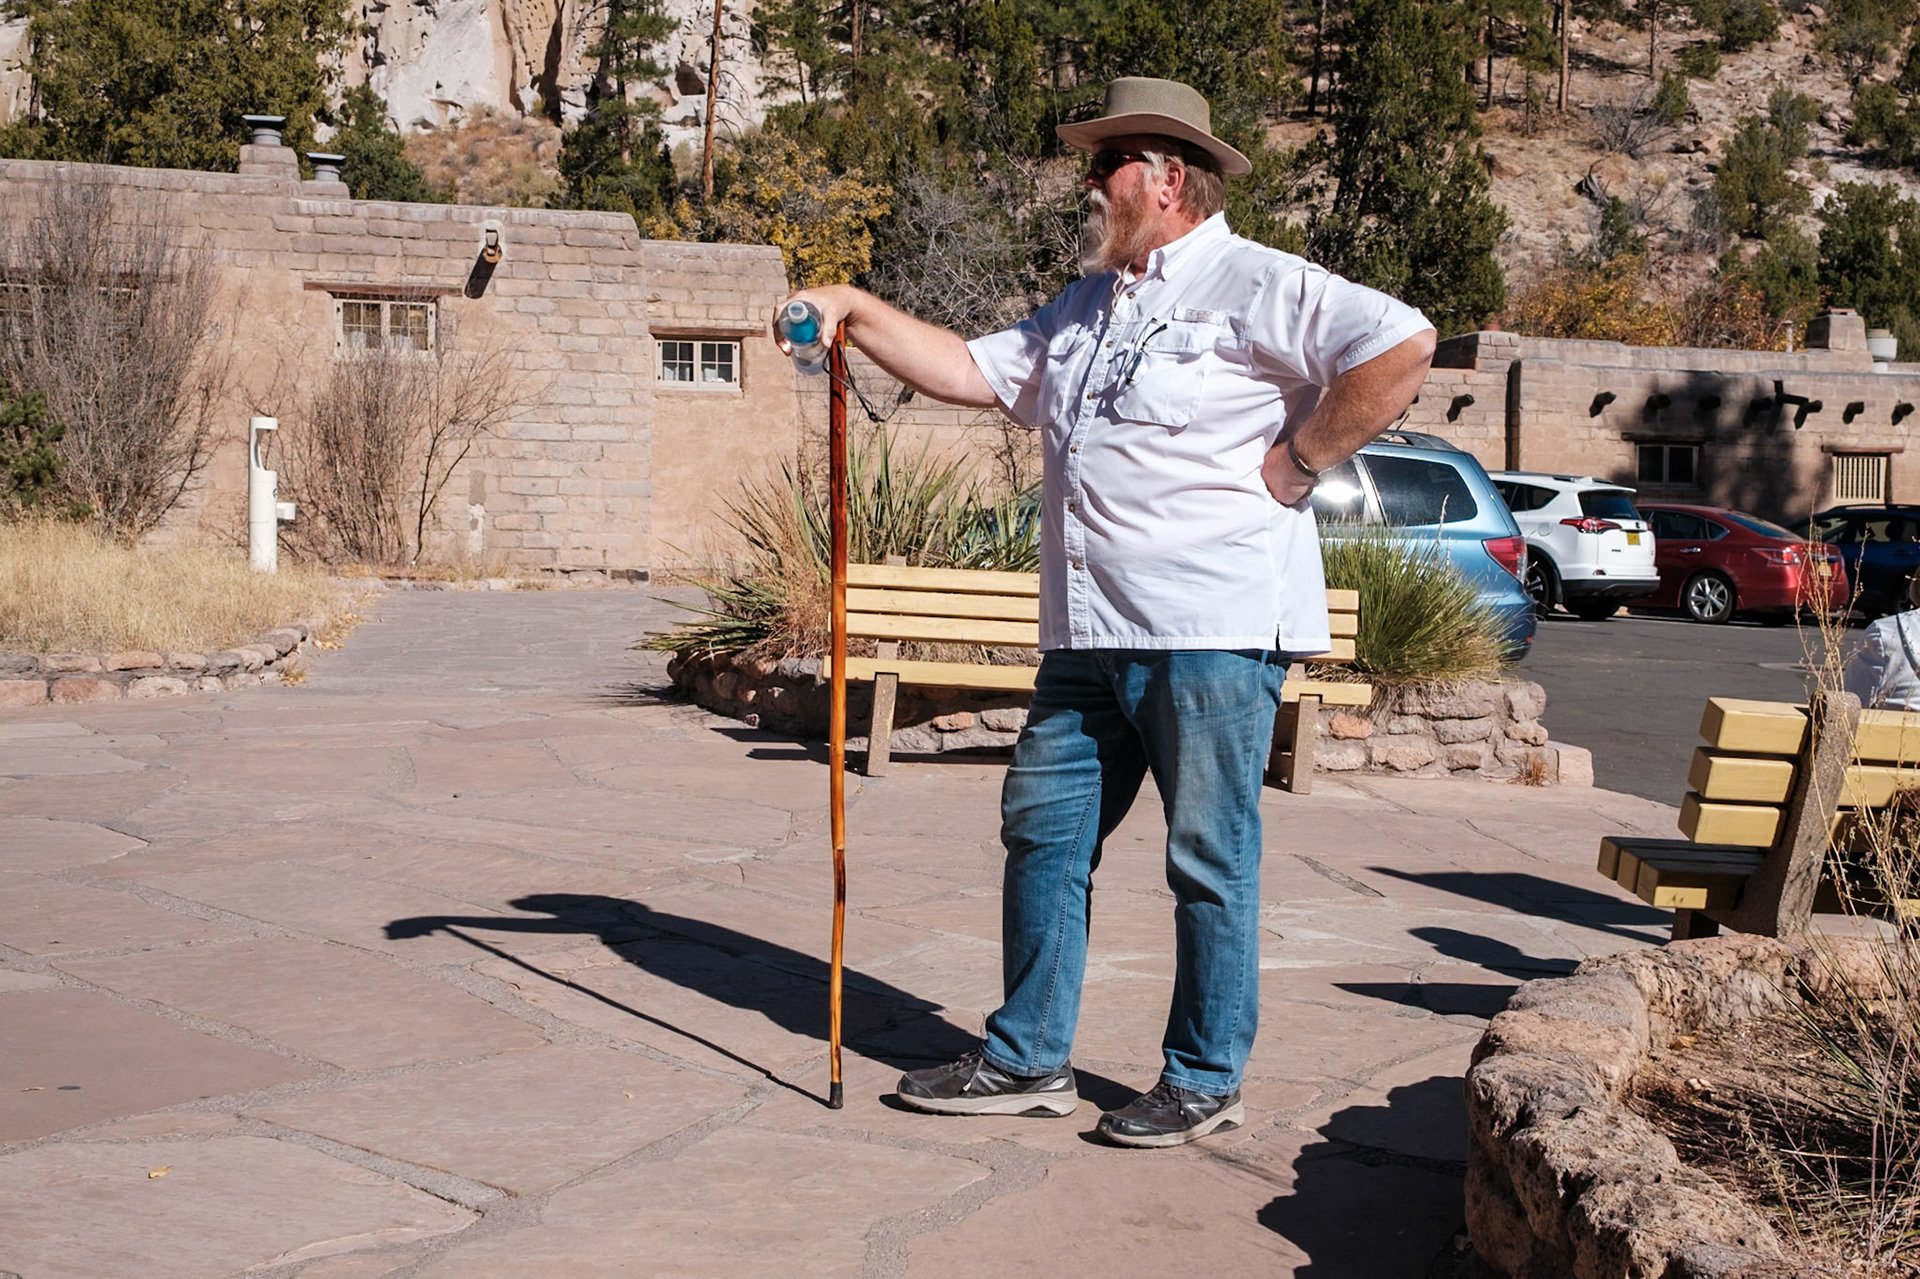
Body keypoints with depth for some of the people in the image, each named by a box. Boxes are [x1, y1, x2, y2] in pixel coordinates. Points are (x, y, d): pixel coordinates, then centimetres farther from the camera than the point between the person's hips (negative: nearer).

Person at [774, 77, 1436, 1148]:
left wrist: (1296, 462, -13)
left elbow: (1402, 346, -16)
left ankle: (1206, 1079, 12)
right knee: (1044, 831, 10)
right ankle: (1029, 1060, 20)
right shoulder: (1087, 308, 22)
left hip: (1214, 629, -8)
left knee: (1210, 858, 1)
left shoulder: (1253, 286, -6)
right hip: (1091, 636, 9)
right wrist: (856, 312, 15)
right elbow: (971, 370, 23)